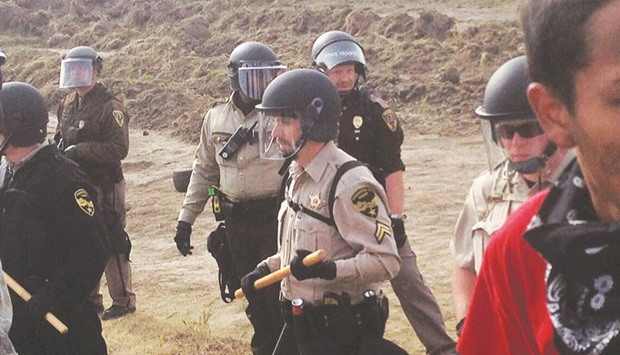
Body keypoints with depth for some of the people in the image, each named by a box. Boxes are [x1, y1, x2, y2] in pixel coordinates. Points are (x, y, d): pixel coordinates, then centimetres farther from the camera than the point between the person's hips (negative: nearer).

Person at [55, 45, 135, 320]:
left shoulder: (110, 107, -14)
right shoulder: (68, 105, 11)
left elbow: (119, 148, -21)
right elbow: (61, 139, 23)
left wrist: (78, 151, -22)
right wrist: (60, 151, 0)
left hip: (103, 187, -8)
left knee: (111, 245, -2)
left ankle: (123, 301, 9)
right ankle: (89, 298, 26)